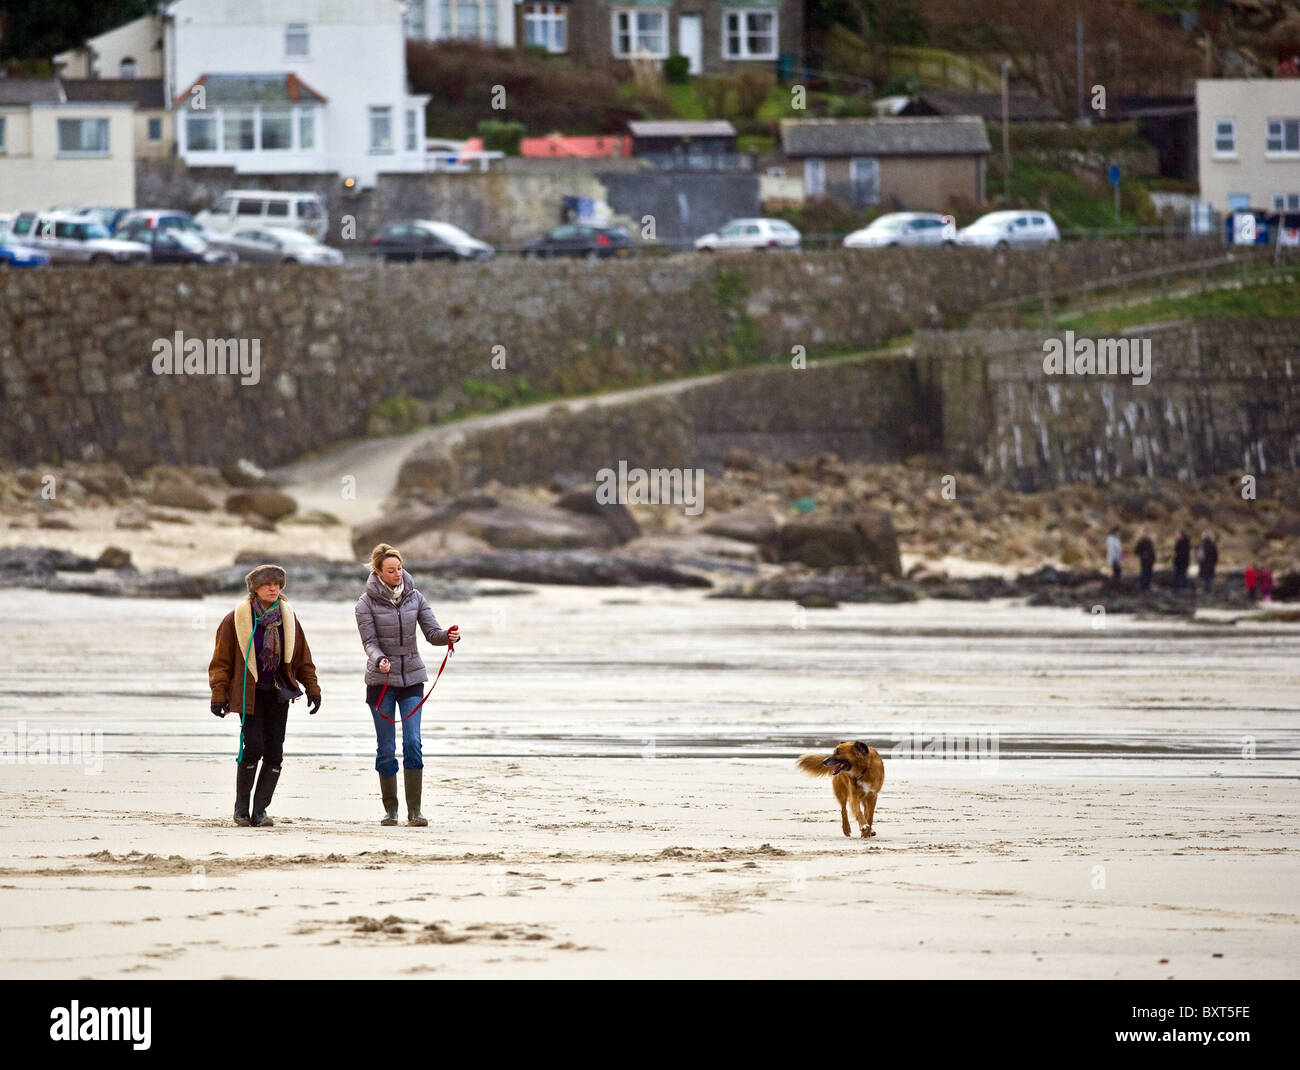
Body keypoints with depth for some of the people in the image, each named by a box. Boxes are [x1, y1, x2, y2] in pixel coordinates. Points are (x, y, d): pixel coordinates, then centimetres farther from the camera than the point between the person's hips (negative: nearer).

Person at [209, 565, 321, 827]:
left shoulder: (288, 617, 7)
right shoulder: (237, 619, -4)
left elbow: (302, 658, 14)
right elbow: (221, 661, -1)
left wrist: (312, 688, 8)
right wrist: (219, 694, -7)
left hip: (278, 695, 4)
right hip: (250, 694, -4)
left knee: (274, 753, -3)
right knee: (253, 747, -14)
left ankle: (260, 810, 4)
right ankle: (241, 806, 4)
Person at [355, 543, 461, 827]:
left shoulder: (415, 598, 4)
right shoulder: (367, 603, -4)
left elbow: (433, 633, 0)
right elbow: (369, 642, -9)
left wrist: (449, 635, -23)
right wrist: (379, 660, -30)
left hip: (412, 677, 2)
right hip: (381, 681, -2)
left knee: (413, 742, -9)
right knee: (386, 748, 1)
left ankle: (414, 809, -8)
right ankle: (390, 809, 13)